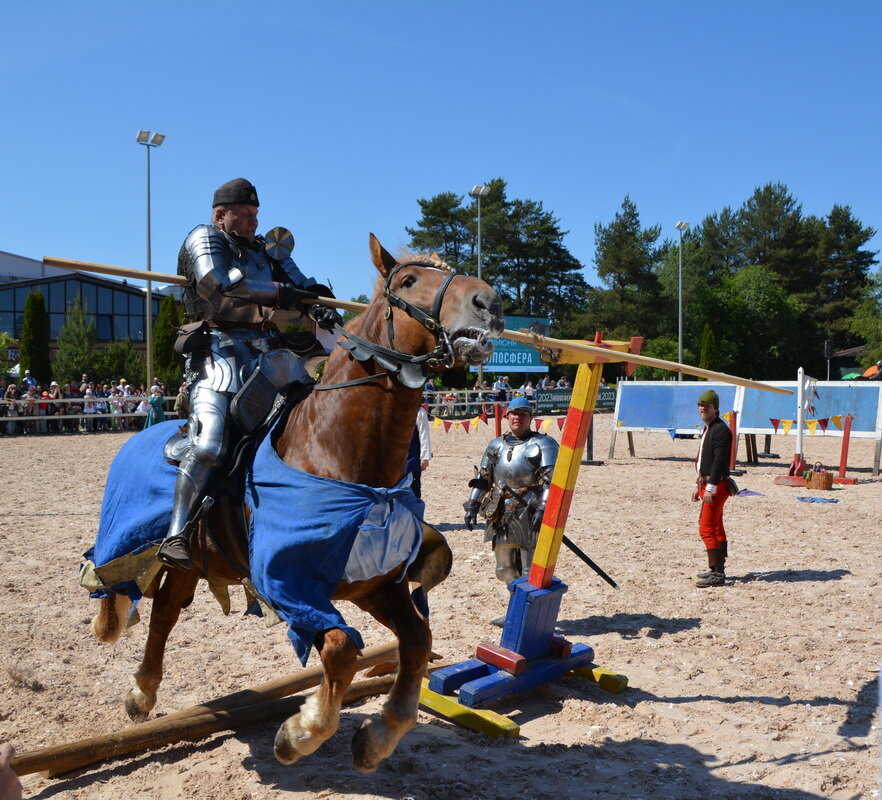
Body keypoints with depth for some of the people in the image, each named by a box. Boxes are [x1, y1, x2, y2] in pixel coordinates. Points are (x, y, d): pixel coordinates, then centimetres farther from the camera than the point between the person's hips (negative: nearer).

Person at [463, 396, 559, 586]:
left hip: (530, 513, -6)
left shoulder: (543, 444, -2)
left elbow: (551, 481, -12)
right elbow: (482, 479, 18)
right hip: (501, 514, 6)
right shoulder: (497, 445, 15)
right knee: (505, 570, 12)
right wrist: (472, 506, 9)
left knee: (531, 573, -8)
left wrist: (542, 509, -23)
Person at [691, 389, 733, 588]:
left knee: (706, 529, -13)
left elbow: (719, 460, -22)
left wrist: (711, 487, -25)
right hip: (707, 484, 11)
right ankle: (717, 570, 25)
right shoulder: (707, 429, 17)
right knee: (716, 528, 16)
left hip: (717, 485, -11)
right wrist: (698, 485, 22)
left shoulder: (721, 429, -15)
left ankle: (717, 574, -10)